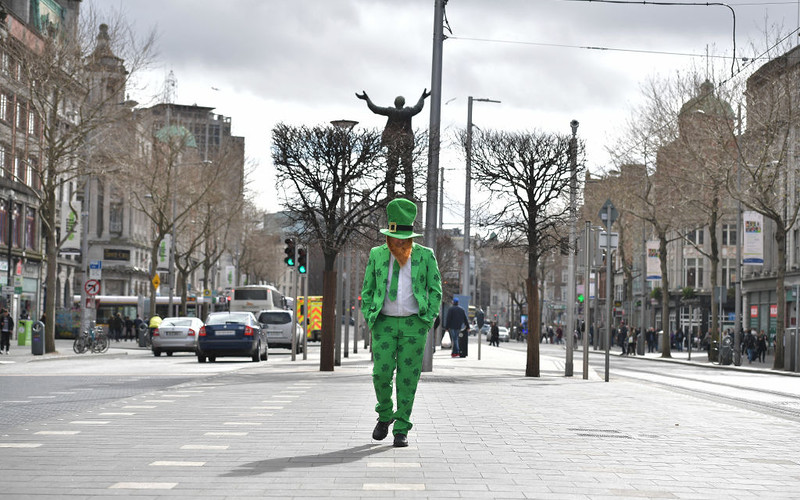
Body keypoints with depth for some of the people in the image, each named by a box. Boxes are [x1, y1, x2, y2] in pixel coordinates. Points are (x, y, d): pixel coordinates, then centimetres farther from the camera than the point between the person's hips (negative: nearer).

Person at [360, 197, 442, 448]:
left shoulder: (425, 256, 3)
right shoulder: (377, 255, 7)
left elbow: (435, 290, 7)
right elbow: (367, 290, 13)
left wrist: (428, 320, -3)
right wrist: (369, 318, 1)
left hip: (413, 324, -1)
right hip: (384, 323, 1)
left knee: (408, 377, -2)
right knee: (381, 373, -8)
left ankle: (401, 429, 6)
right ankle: (384, 416, 19)